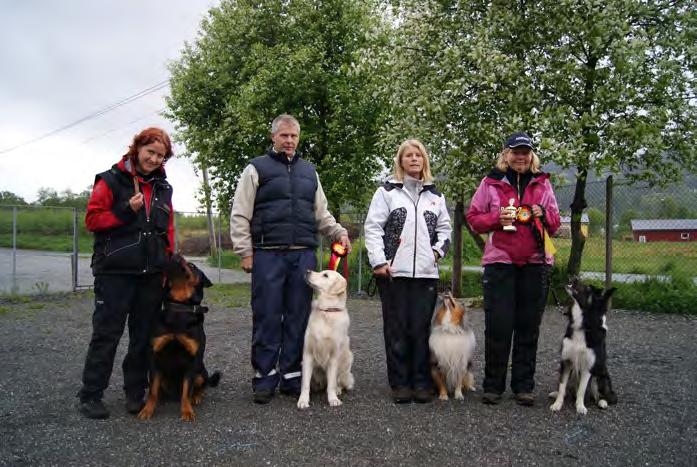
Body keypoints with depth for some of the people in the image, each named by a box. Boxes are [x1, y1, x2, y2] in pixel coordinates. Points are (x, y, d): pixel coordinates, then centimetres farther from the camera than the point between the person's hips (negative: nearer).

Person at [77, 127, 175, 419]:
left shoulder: (163, 187, 13)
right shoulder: (111, 180, -2)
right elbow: (92, 219, -4)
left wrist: (169, 262, 9)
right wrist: (126, 210, -18)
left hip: (151, 274, 5)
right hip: (115, 272, -5)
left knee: (144, 335, 9)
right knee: (106, 334, 0)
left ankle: (135, 393, 21)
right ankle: (90, 396, 12)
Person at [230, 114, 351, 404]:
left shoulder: (309, 171, 19)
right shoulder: (257, 168, 5)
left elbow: (321, 213, 22)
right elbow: (240, 215, 1)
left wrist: (339, 232, 6)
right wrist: (245, 252, -6)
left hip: (304, 256, 4)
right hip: (268, 255, -4)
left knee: (298, 319, 6)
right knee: (267, 318, -1)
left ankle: (291, 377, 16)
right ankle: (265, 380, 9)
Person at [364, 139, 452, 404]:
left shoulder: (435, 196, 17)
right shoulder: (387, 192, 5)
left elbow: (444, 228, 21)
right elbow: (373, 227, -2)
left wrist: (438, 250, 3)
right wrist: (378, 261, -10)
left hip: (426, 273, 3)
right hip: (393, 272, -2)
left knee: (421, 329, 3)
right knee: (396, 329, 2)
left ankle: (422, 383, 13)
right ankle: (400, 384, 11)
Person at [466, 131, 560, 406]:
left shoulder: (542, 183, 13)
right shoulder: (491, 183, 6)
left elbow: (555, 223, 17)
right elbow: (473, 217, 6)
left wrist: (543, 215, -5)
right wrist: (497, 218, -12)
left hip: (535, 263, 3)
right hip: (500, 262, -2)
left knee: (528, 327, 6)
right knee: (498, 325, -2)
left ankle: (523, 386, 17)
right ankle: (493, 385, 11)